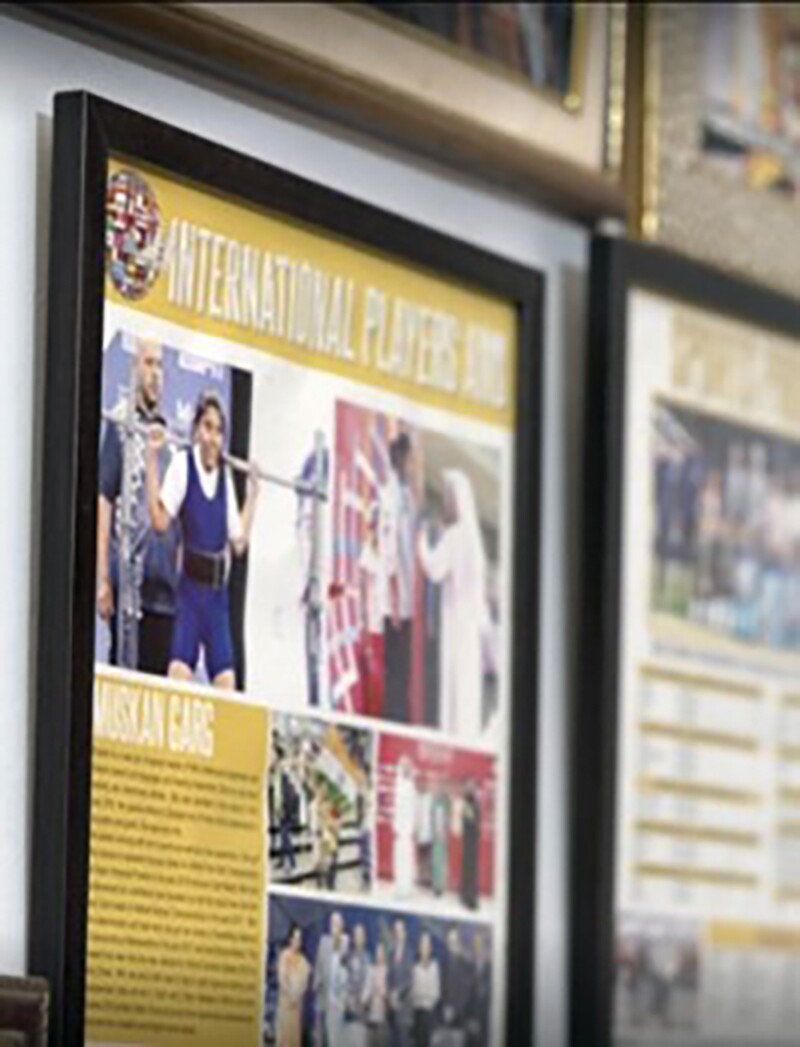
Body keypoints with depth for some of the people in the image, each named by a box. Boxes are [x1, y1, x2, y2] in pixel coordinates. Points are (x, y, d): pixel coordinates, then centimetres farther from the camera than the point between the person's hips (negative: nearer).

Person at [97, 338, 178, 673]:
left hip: (164, 583, 5)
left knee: (162, 669, 4)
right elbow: (103, 500, -6)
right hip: (129, 579, -5)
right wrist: (103, 579, -12)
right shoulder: (120, 424, -1)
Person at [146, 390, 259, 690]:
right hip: (190, 588, -5)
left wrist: (252, 495, 14)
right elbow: (160, 519, -16)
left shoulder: (225, 477, 9)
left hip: (218, 591, 5)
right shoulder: (182, 464, -5)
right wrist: (153, 457, -18)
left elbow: (238, 542, 13)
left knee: (226, 681, 3)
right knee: (180, 669, -17)